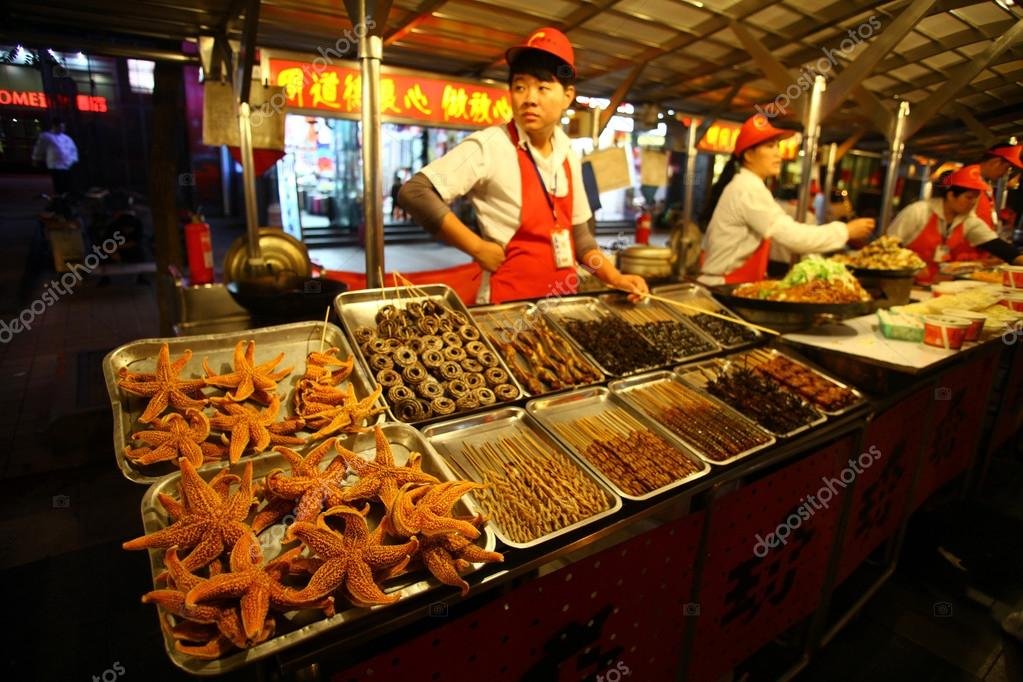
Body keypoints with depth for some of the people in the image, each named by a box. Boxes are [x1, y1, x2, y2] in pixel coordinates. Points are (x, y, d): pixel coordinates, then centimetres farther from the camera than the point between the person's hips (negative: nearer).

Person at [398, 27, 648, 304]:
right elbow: (413, 193, -21)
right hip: (510, 300, -6)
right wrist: (478, 248, -19)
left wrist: (615, 278, 1)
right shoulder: (489, 145, -14)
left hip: (564, 298, 6)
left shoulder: (568, 154, 5)